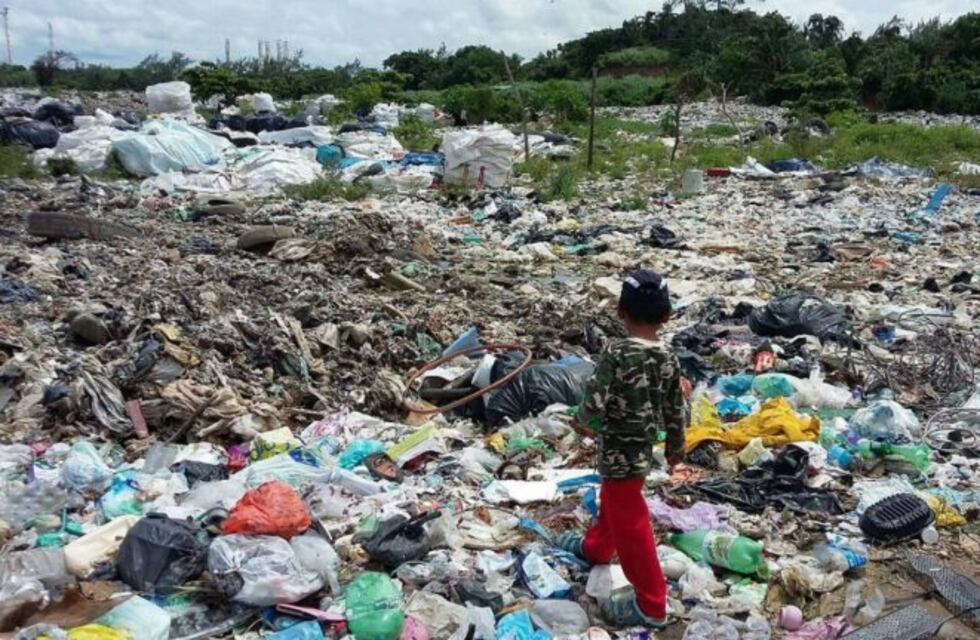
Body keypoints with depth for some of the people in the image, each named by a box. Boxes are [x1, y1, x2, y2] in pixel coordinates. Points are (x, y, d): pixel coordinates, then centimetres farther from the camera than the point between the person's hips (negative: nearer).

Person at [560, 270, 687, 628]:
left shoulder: (615, 353, -23)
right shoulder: (669, 360, -4)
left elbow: (594, 402, -24)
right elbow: (675, 411, 4)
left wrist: (582, 423, -3)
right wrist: (675, 447, 20)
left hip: (619, 453, -7)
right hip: (643, 450, 7)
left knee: (630, 525, 4)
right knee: (613, 502, 30)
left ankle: (651, 606, 14)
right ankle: (595, 548, 56)